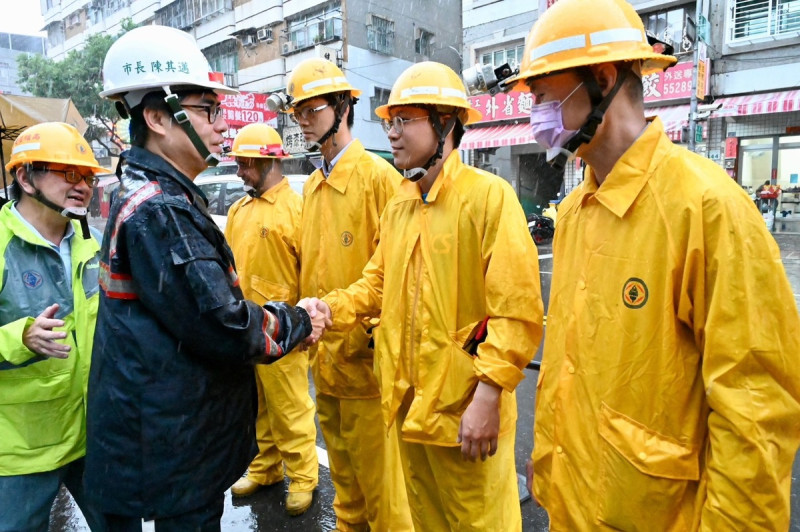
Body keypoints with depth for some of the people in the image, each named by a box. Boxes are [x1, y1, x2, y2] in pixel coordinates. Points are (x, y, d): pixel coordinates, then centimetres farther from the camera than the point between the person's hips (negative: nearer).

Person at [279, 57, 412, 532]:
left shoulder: (378, 176, -13)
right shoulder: (312, 187, 12)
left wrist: (372, 333, -17)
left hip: (366, 360, -8)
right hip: (325, 359, 8)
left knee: (379, 480, 6)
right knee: (344, 478, 23)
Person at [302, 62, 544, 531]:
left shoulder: (489, 194, -13)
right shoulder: (398, 203, 9)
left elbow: (518, 311, -17)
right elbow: (378, 283, 12)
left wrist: (488, 395, -20)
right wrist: (332, 308, -5)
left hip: (466, 412, -6)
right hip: (409, 404, 7)